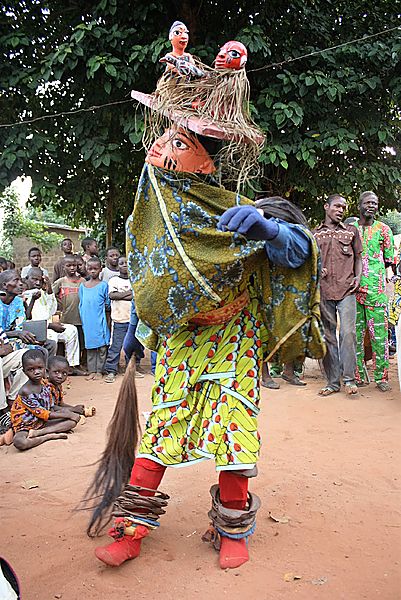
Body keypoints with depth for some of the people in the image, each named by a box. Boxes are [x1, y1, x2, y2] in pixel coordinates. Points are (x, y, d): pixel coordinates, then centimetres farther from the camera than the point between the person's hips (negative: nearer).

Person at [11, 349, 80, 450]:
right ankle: (50, 436, -18)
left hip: (43, 422, 7)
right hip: (25, 427, -7)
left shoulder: (46, 384, 0)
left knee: (73, 420, -7)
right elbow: (41, 413, -18)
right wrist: (66, 415, -14)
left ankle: (37, 433, -16)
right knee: (19, 442, -39)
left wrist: (61, 411, -9)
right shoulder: (25, 391, -22)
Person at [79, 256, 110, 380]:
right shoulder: (83, 286, 8)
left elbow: (108, 303, 3)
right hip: (88, 322, 3)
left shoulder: (103, 285, -3)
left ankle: (99, 371, 10)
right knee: (90, 346, 9)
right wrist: (83, 319, 10)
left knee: (102, 346, 1)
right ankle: (92, 370, 17)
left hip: (100, 321, -3)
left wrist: (100, 308, -6)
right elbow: (81, 304, 13)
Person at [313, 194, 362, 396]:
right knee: (328, 336, 3)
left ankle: (349, 378, -2)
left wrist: (358, 277, 1)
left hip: (346, 289, -1)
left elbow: (358, 257, 17)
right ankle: (332, 381, 9)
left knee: (348, 332, -12)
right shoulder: (314, 234, 14)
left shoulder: (351, 231, 14)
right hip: (324, 290, 1)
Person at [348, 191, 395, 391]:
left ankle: (381, 377, 6)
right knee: (355, 334, 4)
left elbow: (389, 260, 9)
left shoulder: (383, 229, 8)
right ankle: (357, 375, 12)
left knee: (379, 334, -2)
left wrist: (374, 272, -3)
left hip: (376, 289, -1)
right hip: (352, 288, 1)